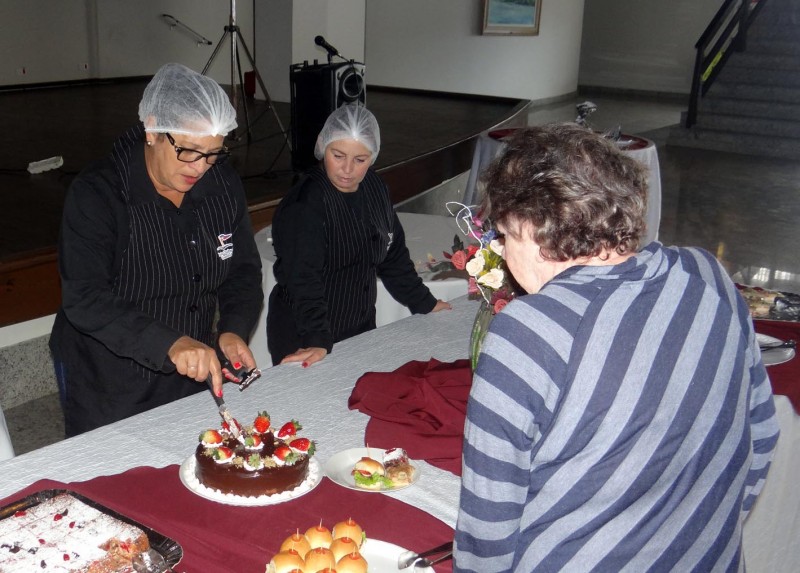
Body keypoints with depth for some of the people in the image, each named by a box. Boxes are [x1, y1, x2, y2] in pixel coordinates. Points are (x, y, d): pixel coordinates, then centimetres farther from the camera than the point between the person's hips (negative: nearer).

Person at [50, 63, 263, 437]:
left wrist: (234, 330, -17)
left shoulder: (223, 184, -5)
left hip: (189, 377, 5)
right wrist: (169, 343, -41)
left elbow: (243, 270, 2)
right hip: (106, 389, -4)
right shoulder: (95, 194, -20)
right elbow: (84, 300, -28)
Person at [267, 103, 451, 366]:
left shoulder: (373, 186, 2)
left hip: (361, 329, 7)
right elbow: (303, 278, -29)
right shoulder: (304, 204, -21)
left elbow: (392, 253, 12)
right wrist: (317, 340, -39)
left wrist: (424, 303, 13)